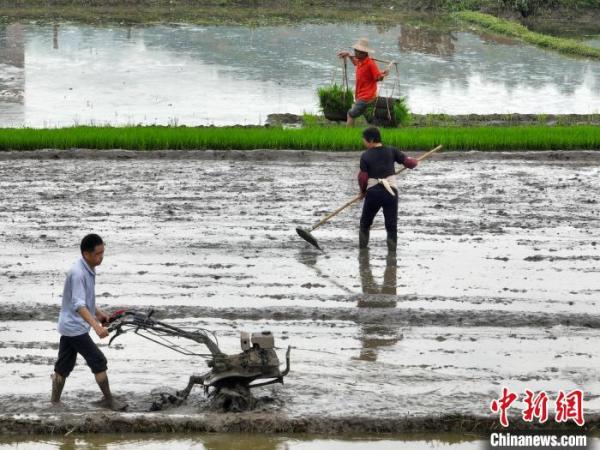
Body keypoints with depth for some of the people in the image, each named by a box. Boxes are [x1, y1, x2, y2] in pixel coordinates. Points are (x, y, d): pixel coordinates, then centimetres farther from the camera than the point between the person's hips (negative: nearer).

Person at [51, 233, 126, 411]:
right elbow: (78, 305, -32)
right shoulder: (78, 273, -25)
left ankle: (54, 403, 20)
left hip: (70, 326, 9)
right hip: (75, 327, -9)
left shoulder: (89, 269, 7)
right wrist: (96, 326, -41)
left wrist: (99, 313, 28)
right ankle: (109, 400, 8)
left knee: (63, 366, 14)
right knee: (99, 361, -3)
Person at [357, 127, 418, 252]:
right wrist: (415, 162, 25)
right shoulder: (391, 151, 0)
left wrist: (363, 190, 14)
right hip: (391, 191, 1)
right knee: (391, 226, 5)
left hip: (373, 191, -1)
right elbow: (408, 162, 1)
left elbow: (362, 177, -4)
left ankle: (362, 249, 20)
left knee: (365, 223, 18)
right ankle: (392, 251, -1)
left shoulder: (365, 156, -4)